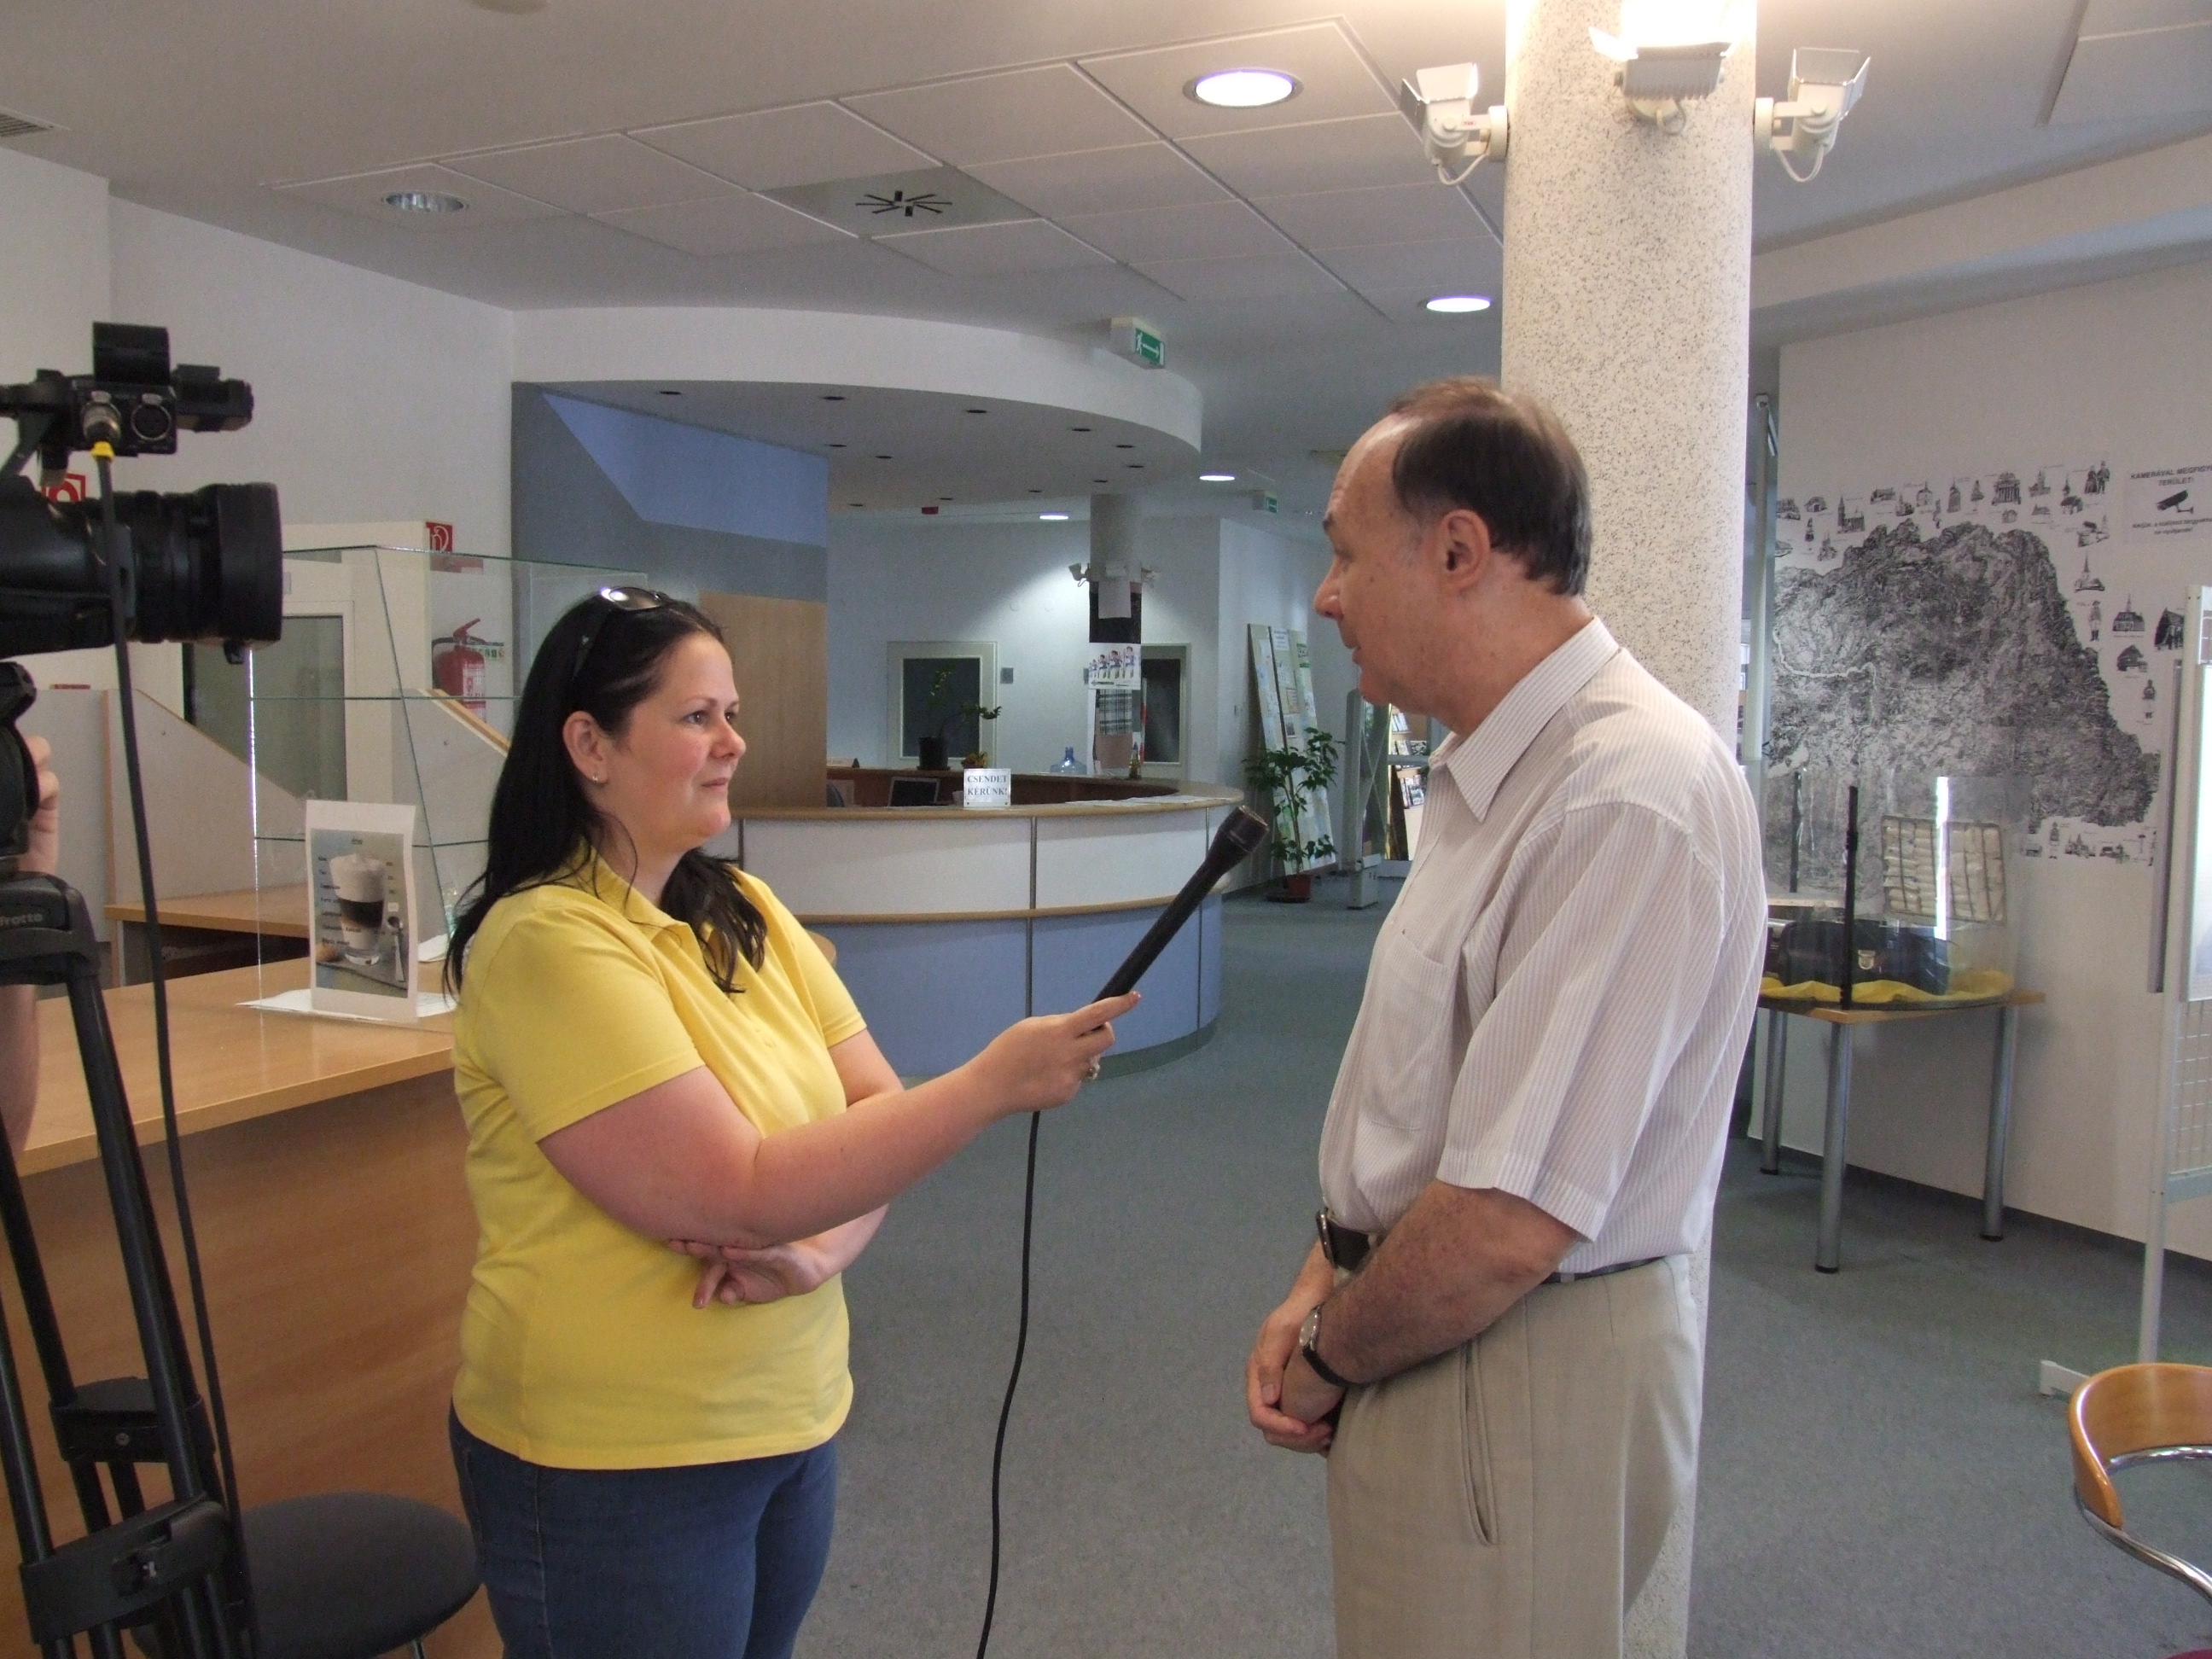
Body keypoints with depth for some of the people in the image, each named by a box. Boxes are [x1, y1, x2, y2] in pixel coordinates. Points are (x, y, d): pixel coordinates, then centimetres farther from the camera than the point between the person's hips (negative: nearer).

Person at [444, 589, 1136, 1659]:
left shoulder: (748, 914, 5)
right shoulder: (544, 940, -20)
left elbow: (877, 1115, 2)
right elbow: (738, 1197, -25)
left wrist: (819, 1252, -18)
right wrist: (996, 1082, -26)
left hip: (791, 1426, 7)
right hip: (615, 1468, -7)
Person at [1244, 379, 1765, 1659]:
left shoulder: (1626, 798, -25)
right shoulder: (1491, 776, 8)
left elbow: (1510, 1224, -28)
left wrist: (1327, 1358, -12)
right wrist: (1321, 1286, 3)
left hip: (1522, 1371, -9)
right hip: (1429, 1332, 9)